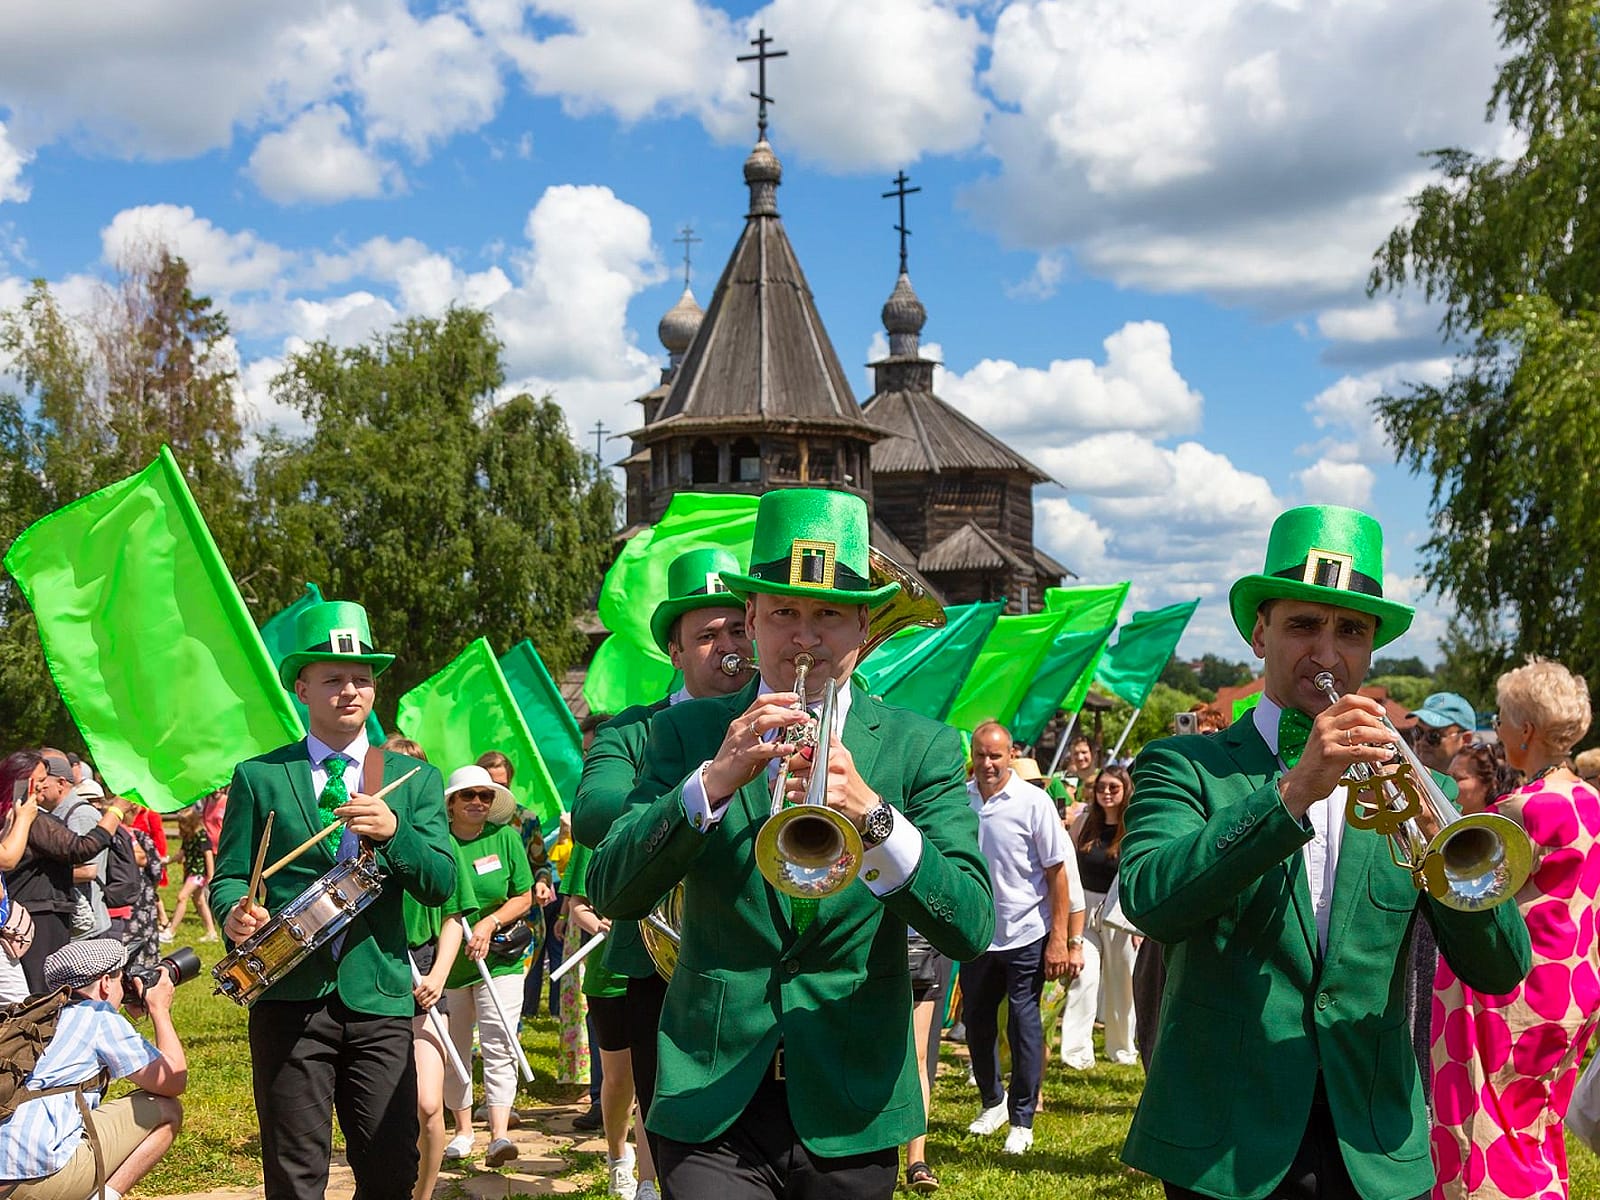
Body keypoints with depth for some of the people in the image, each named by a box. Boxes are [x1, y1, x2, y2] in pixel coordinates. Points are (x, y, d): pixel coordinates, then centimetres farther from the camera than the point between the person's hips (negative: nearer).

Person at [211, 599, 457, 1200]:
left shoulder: (416, 780, 11)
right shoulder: (258, 778, 8)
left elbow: (441, 884, 2)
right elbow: (229, 877, 7)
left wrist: (393, 829, -17)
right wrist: (235, 913, -16)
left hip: (379, 998, 1)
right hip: (289, 999, -1)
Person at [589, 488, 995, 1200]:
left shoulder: (922, 749, 2)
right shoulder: (688, 733, 4)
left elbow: (971, 929, -8)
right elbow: (611, 894, -7)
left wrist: (871, 812, -24)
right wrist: (714, 781, -22)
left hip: (851, 1113, 1)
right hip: (710, 1106, -1)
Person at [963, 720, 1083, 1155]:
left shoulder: (1033, 801, -10)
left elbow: (1058, 872, -7)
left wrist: (1060, 938, -10)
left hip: (1025, 935, -4)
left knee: (1023, 1025, 0)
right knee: (976, 1021, 14)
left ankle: (1022, 1119, 13)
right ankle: (992, 1101, 35)